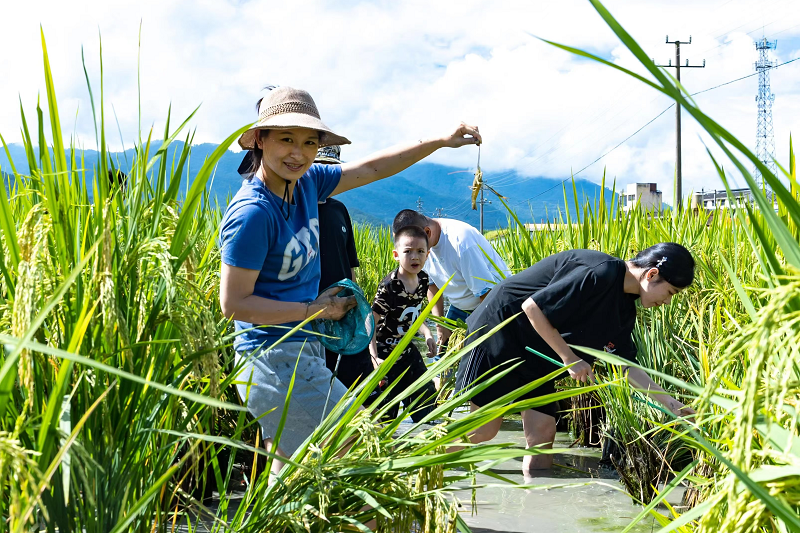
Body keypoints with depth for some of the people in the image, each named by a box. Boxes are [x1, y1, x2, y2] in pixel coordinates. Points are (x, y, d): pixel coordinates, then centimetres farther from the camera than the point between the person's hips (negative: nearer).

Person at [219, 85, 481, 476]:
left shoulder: (305, 182, 3)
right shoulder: (253, 213, -21)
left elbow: (371, 169, 15)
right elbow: (233, 303, -19)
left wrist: (441, 142, 15)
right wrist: (314, 310, -15)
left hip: (300, 354, 9)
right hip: (276, 360, -9)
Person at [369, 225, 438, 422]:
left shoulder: (423, 279, -4)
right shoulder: (389, 287, -27)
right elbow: (371, 322, -26)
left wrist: (427, 334, 6)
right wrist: (374, 358, -34)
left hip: (407, 348, 7)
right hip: (385, 352, -7)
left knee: (427, 393, 15)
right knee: (387, 406, 0)